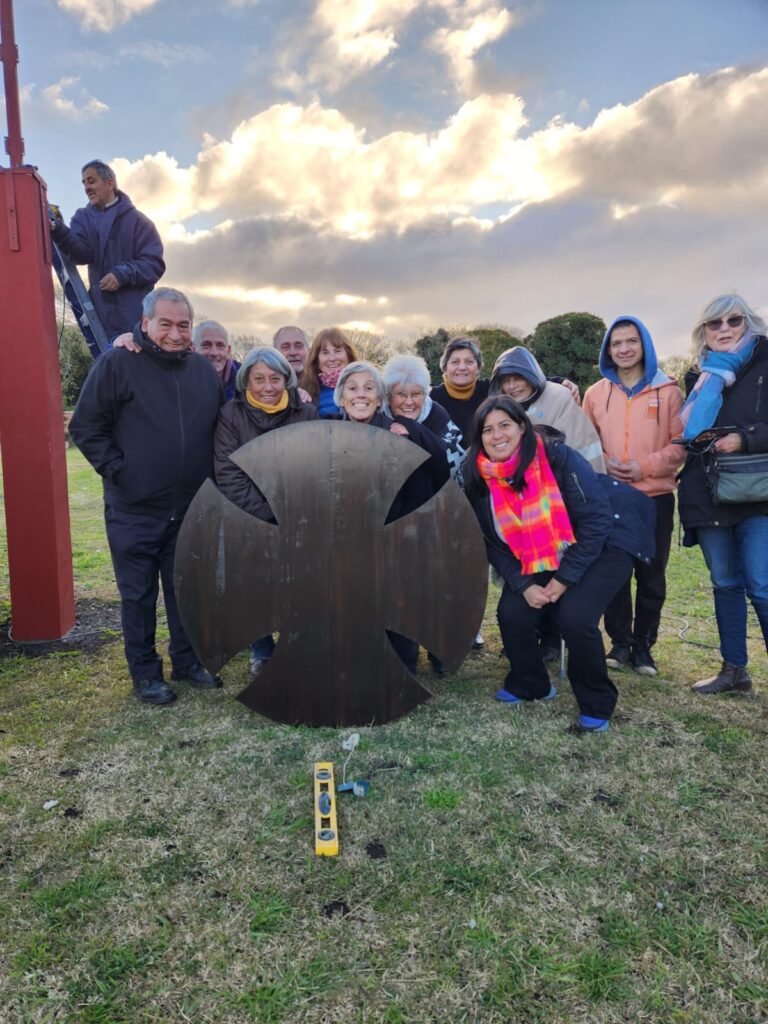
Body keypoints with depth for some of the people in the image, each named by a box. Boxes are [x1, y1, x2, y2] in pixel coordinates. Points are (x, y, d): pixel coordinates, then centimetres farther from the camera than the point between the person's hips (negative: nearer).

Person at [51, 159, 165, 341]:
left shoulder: (136, 220, 2)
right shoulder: (83, 218, 14)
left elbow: (155, 263, -5)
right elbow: (81, 252, -5)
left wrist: (123, 274, -19)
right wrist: (59, 231, -24)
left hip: (136, 313, -4)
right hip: (102, 311, 4)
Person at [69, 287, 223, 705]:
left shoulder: (203, 370, 7)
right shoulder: (116, 363, -8)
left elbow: (219, 428, 18)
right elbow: (85, 426, -5)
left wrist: (210, 475, 8)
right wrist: (116, 469, -11)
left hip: (190, 508, 4)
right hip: (134, 509, -4)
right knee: (139, 594, 7)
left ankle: (187, 660, 31)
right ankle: (145, 673, 21)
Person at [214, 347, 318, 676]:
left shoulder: (306, 414, 1)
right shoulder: (231, 415, -2)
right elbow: (227, 474, -8)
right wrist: (264, 512, -14)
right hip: (250, 522, 0)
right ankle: (261, 652, 22)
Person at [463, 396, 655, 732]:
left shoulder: (557, 456, -23)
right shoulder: (482, 480, -8)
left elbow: (596, 519, -21)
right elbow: (495, 544, -2)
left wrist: (565, 578, -20)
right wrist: (523, 585, -15)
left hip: (601, 545, -5)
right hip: (540, 559, 5)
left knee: (575, 618, -23)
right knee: (512, 613, -11)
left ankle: (596, 705, 2)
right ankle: (528, 684, 18)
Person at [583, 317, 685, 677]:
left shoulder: (667, 391, 1)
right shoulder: (596, 393, 8)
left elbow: (682, 443, -1)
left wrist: (646, 466, -14)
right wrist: (602, 463, -8)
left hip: (655, 497, -1)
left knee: (651, 575, 6)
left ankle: (643, 644, 19)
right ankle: (620, 642, 18)